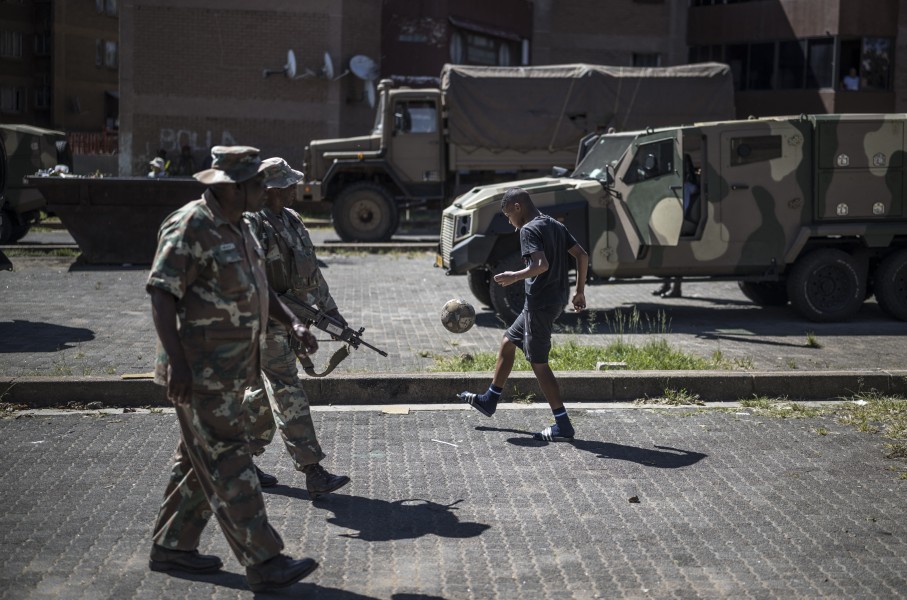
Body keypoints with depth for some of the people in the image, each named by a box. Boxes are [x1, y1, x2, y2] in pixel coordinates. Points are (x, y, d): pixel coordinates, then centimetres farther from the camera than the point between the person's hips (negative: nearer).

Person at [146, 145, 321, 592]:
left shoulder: (236, 227, 14)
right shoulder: (190, 228, -16)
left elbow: (257, 285, 23)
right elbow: (161, 293, -20)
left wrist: (293, 323, 9)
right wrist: (176, 363, -26)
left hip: (231, 368, 10)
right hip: (200, 373, -10)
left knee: (199, 463, 17)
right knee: (228, 465, -6)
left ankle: (171, 547, 29)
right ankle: (263, 563, -2)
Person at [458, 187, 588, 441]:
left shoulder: (528, 230, -14)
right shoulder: (555, 225, 12)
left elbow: (542, 265, -28)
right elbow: (582, 255, 11)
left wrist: (515, 277, -17)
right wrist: (580, 291, 15)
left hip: (540, 303, -10)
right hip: (557, 299, 10)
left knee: (539, 363, -3)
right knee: (508, 342, 21)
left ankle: (563, 426, -2)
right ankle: (489, 401, 33)